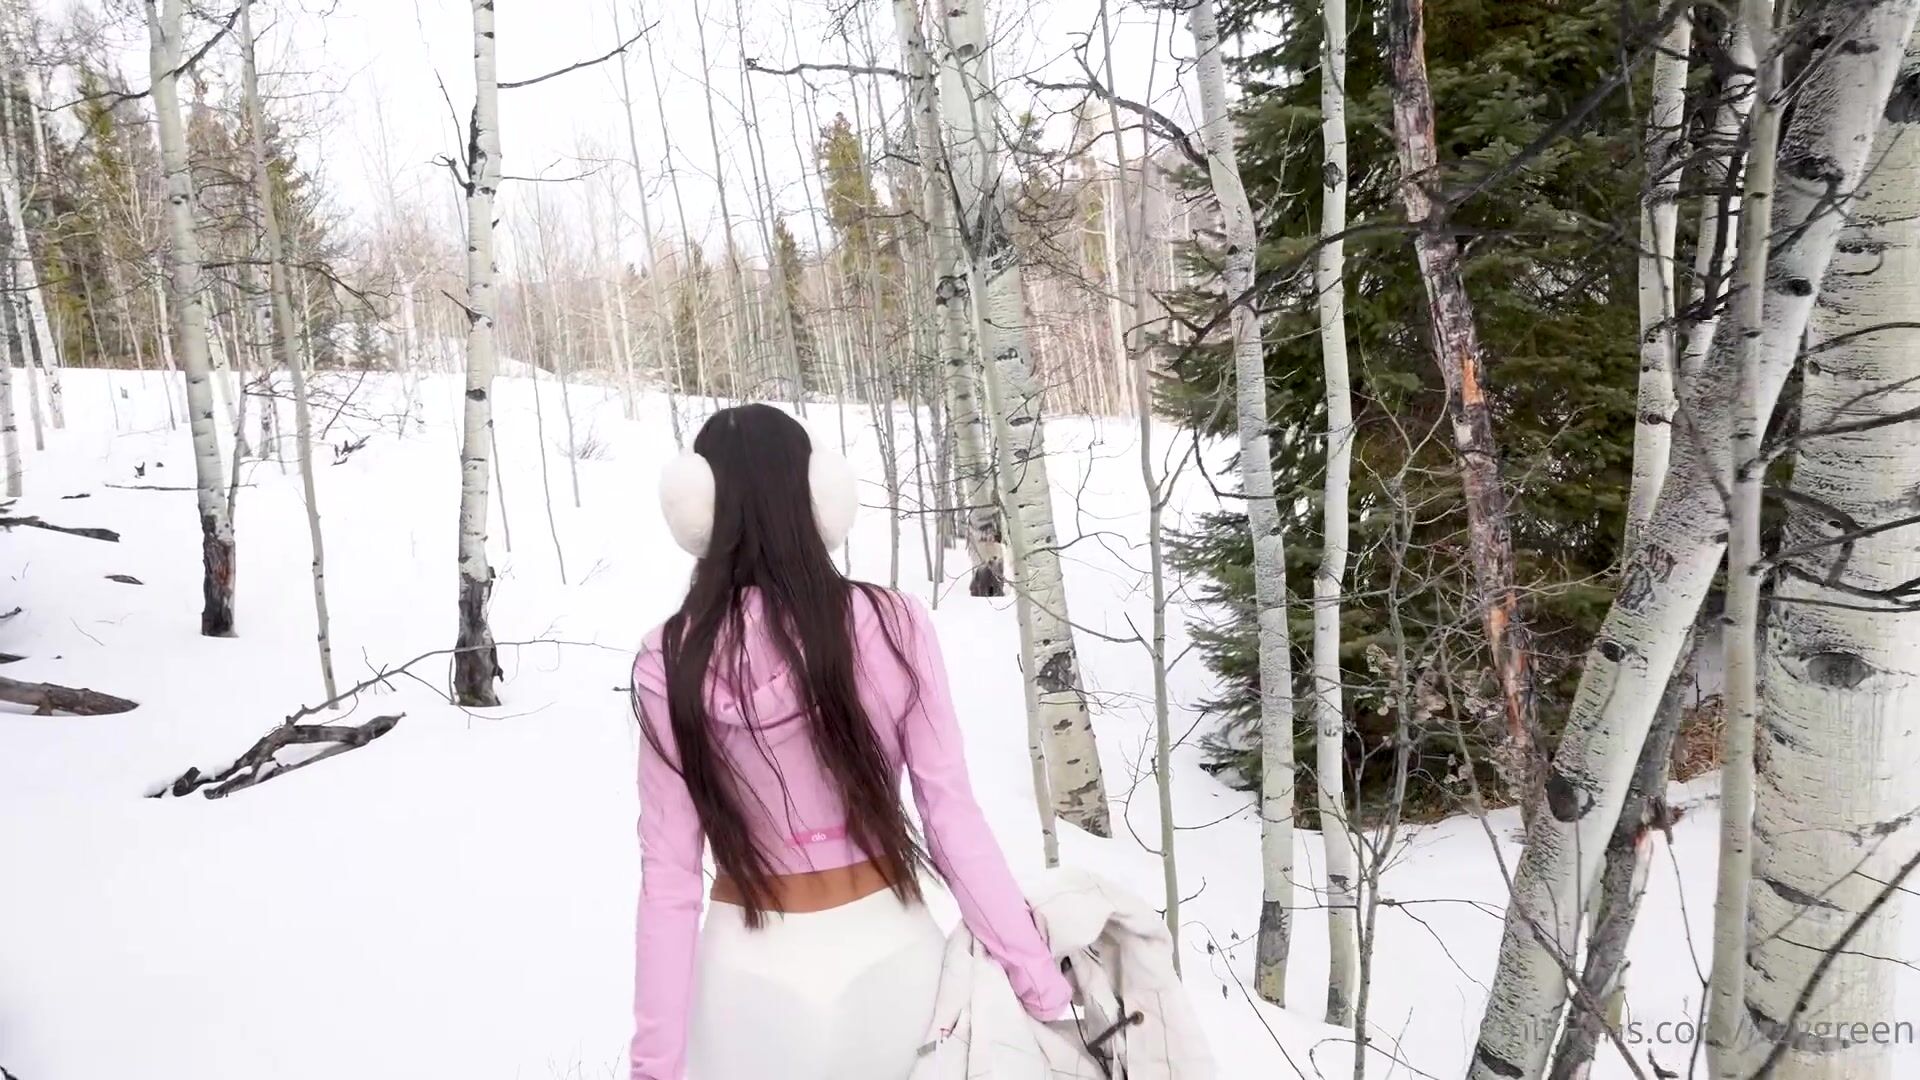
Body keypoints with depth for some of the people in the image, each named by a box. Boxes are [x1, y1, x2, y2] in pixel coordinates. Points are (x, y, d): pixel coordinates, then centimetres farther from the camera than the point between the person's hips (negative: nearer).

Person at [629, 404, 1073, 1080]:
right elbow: (954, 817, -10)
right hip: (888, 954, 2)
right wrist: (1041, 980, -1)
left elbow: (669, 876, -12)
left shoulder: (672, 664, -14)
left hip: (757, 976, -1)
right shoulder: (893, 625, -12)